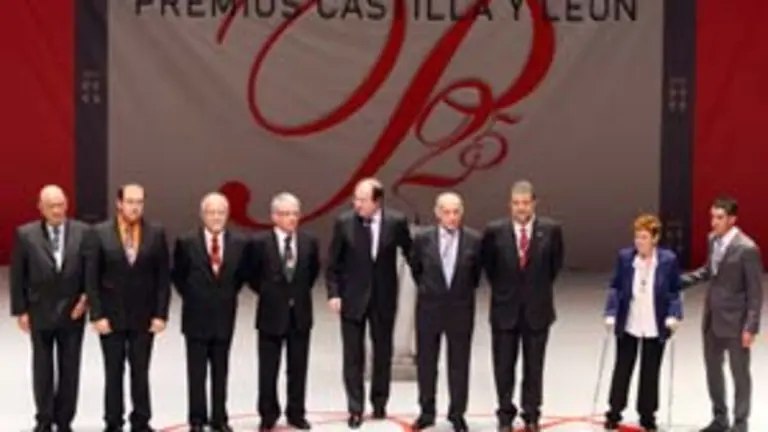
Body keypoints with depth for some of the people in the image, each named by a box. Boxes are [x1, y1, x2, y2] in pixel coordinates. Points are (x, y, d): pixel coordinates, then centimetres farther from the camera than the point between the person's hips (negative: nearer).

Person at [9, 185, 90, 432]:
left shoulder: (83, 232, -2)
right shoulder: (25, 234, -3)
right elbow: (18, 275, -1)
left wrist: (86, 297, -9)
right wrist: (20, 310, -3)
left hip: (72, 312, 0)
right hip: (40, 312, 0)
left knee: (70, 369, 6)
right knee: (42, 369, 8)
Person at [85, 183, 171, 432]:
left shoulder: (156, 233, 0)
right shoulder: (100, 233, -3)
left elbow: (163, 277, 0)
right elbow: (92, 278, -3)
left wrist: (161, 314, -5)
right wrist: (97, 315, -9)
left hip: (144, 317, 1)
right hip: (111, 316, -1)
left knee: (141, 372, 6)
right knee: (113, 373, 6)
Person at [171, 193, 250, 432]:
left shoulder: (240, 242, -3)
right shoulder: (186, 242, -8)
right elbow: (178, 275, 6)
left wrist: (228, 295, 7)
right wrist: (191, 297, 3)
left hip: (224, 316, 2)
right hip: (196, 316, -2)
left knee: (221, 372, 10)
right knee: (196, 373, 4)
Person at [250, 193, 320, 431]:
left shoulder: (309, 241, -2)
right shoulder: (261, 243, -11)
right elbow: (252, 274, 3)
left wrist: (300, 292, 9)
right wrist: (267, 293, 2)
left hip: (300, 313, 2)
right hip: (271, 313, -2)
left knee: (298, 368, 10)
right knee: (268, 369, 6)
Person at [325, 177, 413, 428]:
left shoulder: (396, 222, -8)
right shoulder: (344, 223, -7)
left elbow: (411, 253, 4)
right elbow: (333, 263, -2)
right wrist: (333, 293, -10)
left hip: (384, 298, 1)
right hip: (352, 298, 0)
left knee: (383, 353, 12)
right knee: (353, 356, 2)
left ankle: (379, 403, 28)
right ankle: (355, 409, 9)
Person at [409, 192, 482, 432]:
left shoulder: (474, 240, -9)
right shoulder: (423, 238, -8)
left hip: (461, 309, -1)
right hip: (429, 307, 1)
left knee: (459, 363, 7)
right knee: (426, 362, 10)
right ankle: (427, 412, 24)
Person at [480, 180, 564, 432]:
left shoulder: (551, 230, -6)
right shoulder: (495, 231, -7)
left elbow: (555, 263, 9)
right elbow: (488, 264, 9)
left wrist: (540, 287, 8)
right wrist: (501, 288, 9)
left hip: (537, 309, 0)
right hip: (505, 308, 0)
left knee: (534, 367, 9)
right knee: (504, 366, 8)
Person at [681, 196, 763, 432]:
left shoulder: (747, 248, -19)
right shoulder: (713, 239, 3)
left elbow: (755, 291, -16)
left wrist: (751, 327, -18)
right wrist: (681, 280, 11)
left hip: (735, 322, -7)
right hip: (712, 318, 7)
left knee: (739, 373, 8)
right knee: (713, 370, 17)